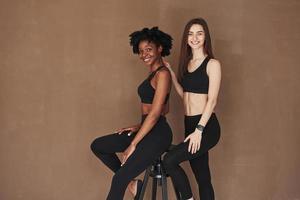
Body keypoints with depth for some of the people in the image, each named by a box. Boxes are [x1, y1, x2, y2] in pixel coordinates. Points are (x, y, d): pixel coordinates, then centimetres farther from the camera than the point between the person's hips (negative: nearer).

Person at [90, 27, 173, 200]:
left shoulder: (163, 74, -13)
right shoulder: (154, 73, 15)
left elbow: (155, 113, -19)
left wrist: (133, 145, -18)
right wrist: (138, 126, 12)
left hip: (157, 134, -10)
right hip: (147, 130, 10)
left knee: (119, 179, -15)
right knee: (97, 146, 10)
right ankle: (132, 182, 12)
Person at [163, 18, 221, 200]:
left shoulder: (212, 64, -7)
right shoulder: (186, 63, 14)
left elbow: (212, 101, -13)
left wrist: (199, 130, -19)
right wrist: (171, 74, 9)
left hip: (206, 126, -7)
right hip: (189, 124, 7)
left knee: (170, 161, -19)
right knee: (203, 178, 11)